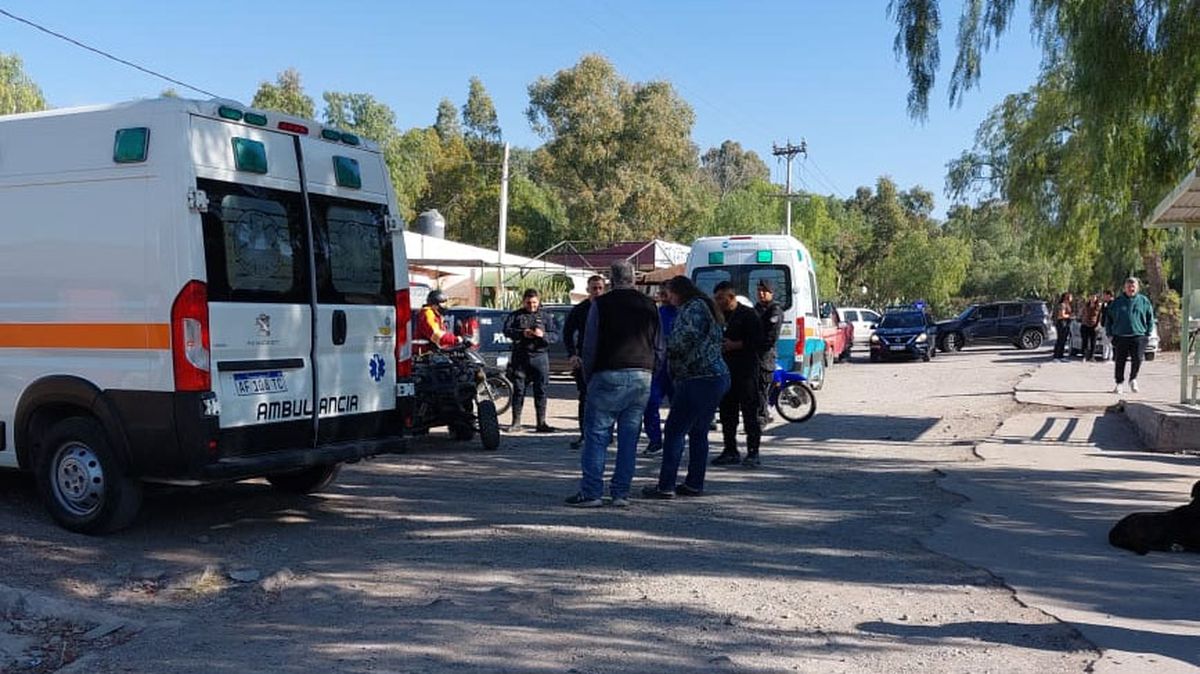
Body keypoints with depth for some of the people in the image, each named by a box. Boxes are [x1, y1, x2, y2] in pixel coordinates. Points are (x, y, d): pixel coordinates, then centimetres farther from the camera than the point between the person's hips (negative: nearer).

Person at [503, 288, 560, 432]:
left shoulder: (546, 317, 11)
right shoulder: (515, 315, 9)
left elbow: (555, 335, 3)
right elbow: (506, 330, -4)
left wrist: (543, 335, -18)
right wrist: (521, 333, -21)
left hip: (539, 357, 0)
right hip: (520, 357, 0)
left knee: (540, 391, 0)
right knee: (518, 390, 3)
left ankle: (541, 423, 5)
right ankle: (516, 421, 11)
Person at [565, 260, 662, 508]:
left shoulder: (601, 304, -2)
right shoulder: (649, 306, 11)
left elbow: (590, 346, -2)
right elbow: (659, 348, 14)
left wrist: (588, 377, 9)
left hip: (609, 376, -4)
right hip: (642, 377, 4)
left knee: (597, 434, 1)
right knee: (629, 437, 7)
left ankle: (591, 491, -1)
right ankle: (621, 492, 8)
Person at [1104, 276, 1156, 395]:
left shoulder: (1144, 301, 6)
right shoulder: (1117, 302, 6)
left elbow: (1150, 318, 10)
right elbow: (1108, 318, 11)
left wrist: (1148, 334, 4)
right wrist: (1110, 334, 5)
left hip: (1138, 336, -1)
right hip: (1120, 336, 1)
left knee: (1137, 359, -9)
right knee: (1120, 362, 4)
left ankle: (1133, 379, 17)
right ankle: (1119, 383, 16)